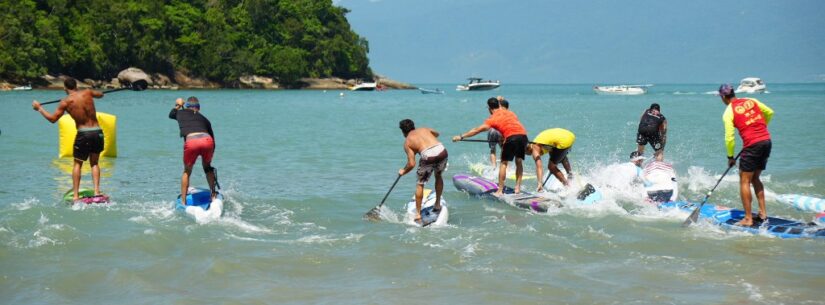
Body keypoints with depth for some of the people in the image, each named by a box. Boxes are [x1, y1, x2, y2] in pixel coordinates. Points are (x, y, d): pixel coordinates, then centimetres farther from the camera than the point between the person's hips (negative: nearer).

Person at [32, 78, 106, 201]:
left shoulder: (65, 102, -4)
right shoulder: (87, 92, 5)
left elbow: (52, 118, -1)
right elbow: (100, 94, 26)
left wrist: (39, 108, 11)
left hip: (83, 134, -3)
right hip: (97, 132, 3)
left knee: (77, 164, 11)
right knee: (94, 163, 17)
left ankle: (75, 195, 6)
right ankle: (97, 191, 3)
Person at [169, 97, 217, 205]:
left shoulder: (181, 113, 26)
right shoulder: (204, 119, 30)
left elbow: (171, 115, 51)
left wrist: (177, 105, 68)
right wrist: (209, 159, 39)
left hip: (191, 141, -1)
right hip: (207, 140, 2)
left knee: (187, 172, 21)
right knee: (207, 166, 30)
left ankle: (183, 201, 18)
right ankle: (213, 194, 29)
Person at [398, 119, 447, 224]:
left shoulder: (407, 142, 13)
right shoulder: (424, 129, 25)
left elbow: (411, 164, 6)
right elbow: (436, 133, 47)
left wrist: (403, 171, 24)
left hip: (428, 156, -4)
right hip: (442, 150, 4)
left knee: (420, 184, 14)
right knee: (438, 176, 31)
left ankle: (418, 215, 14)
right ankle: (438, 204, 35)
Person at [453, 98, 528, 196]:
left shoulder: (493, 118, 10)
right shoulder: (510, 113, 26)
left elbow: (477, 130, 10)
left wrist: (461, 136, 15)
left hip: (512, 137, -5)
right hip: (523, 135, 5)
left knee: (503, 163, 7)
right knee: (519, 162, 20)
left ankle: (500, 191, 5)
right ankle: (518, 187, 18)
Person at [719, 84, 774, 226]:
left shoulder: (728, 112, -5)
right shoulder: (751, 101, 10)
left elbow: (729, 138, -8)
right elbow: (769, 113, 19)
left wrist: (730, 157, 4)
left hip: (752, 145, -6)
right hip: (767, 141, 6)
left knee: (744, 181, 2)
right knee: (755, 178, 21)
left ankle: (748, 218, 1)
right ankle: (763, 212, 20)